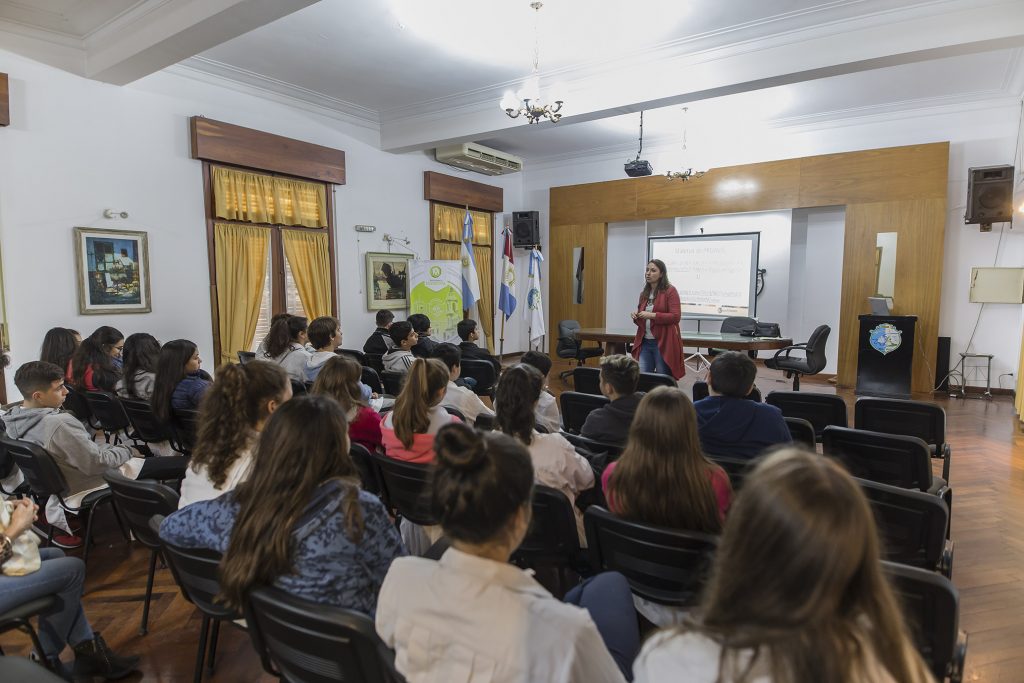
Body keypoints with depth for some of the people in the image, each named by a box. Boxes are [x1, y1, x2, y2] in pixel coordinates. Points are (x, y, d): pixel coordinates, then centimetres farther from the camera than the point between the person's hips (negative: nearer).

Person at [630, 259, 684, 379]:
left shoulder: (670, 291, -4)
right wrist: (636, 316, 2)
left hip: (663, 343, -5)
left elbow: (675, 316, -13)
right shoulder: (644, 293, 15)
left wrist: (652, 315, -20)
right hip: (644, 342, 6)